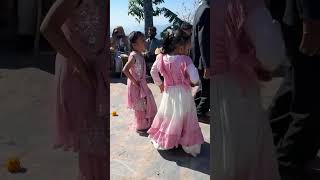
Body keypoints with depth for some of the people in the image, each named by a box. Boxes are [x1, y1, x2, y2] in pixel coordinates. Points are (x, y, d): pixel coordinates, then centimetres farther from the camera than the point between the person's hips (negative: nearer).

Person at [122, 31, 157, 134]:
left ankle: (146, 124, 34)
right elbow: (125, 70, -30)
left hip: (142, 84, 9)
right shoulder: (134, 56, -21)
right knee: (140, 106, 4)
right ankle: (140, 127, 20)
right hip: (136, 86, -9)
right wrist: (134, 81, -25)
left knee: (147, 104, 18)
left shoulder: (140, 55, 6)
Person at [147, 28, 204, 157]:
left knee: (167, 116, 21)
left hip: (168, 92, 5)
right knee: (183, 119, 8)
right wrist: (193, 82, -1)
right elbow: (195, 79, -24)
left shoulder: (162, 58, -5)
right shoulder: (185, 60, -20)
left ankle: (162, 141, 35)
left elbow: (153, 71, 8)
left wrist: (159, 84, 20)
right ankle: (189, 145, 17)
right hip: (182, 94, -4)